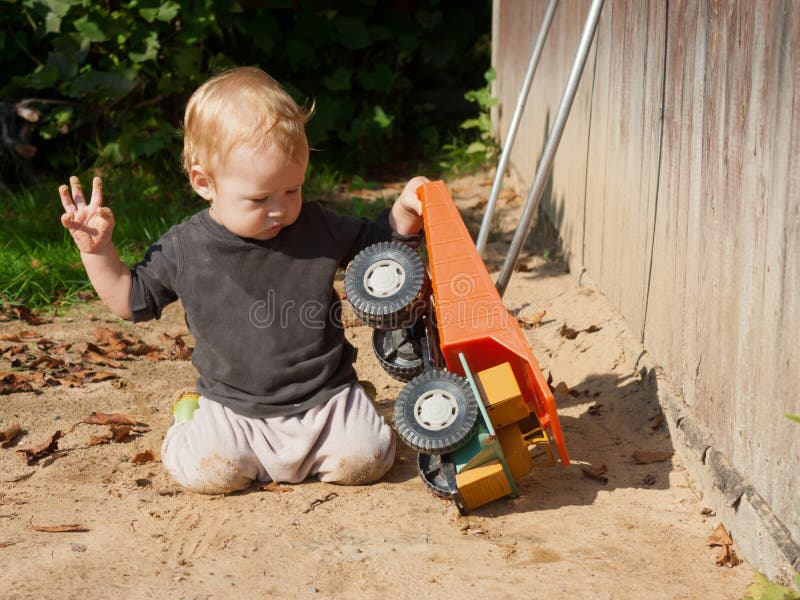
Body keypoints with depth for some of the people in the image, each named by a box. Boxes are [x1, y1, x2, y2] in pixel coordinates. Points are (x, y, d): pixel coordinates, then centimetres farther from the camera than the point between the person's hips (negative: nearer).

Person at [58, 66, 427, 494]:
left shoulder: (316, 228, -4)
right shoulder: (184, 249, -7)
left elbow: (374, 243, 11)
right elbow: (131, 300, 5)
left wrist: (404, 212, -8)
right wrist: (96, 250, -8)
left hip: (323, 393, 1)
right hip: (233, 406, 0)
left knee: (366, 458, -18)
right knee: (205, 472, -23)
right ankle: (192, 421, 12)